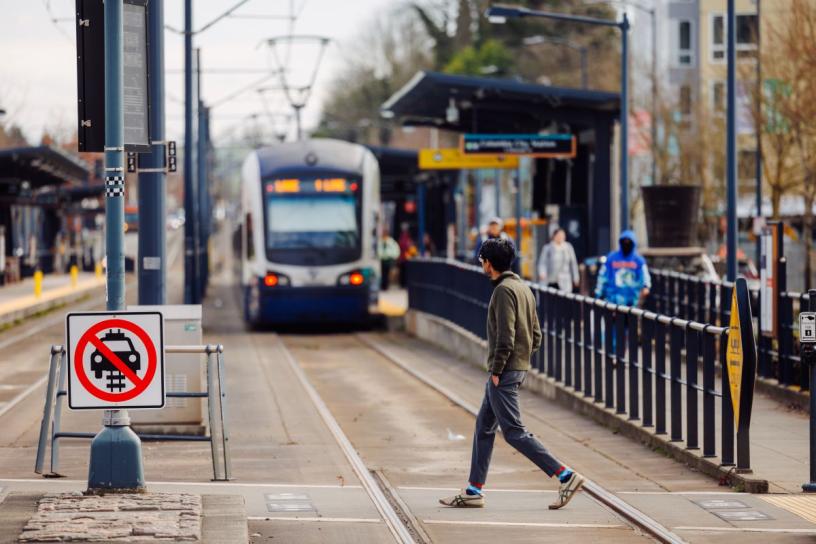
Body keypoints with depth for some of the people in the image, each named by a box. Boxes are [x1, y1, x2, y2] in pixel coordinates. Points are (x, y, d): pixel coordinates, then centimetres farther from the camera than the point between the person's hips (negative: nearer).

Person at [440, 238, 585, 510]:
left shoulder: (504, 290, -15)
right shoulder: (523, 288, 14)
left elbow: (505, 335, -21)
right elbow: (536, 336, 16)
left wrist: (496, 370, -17)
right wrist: (520, 356, 13)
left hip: (504, 373, -10)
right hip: (519, 368, 10)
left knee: (514, 432, -7)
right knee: (484, 427, 14)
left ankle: (565, 476, -10)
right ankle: (474, 491, 17)